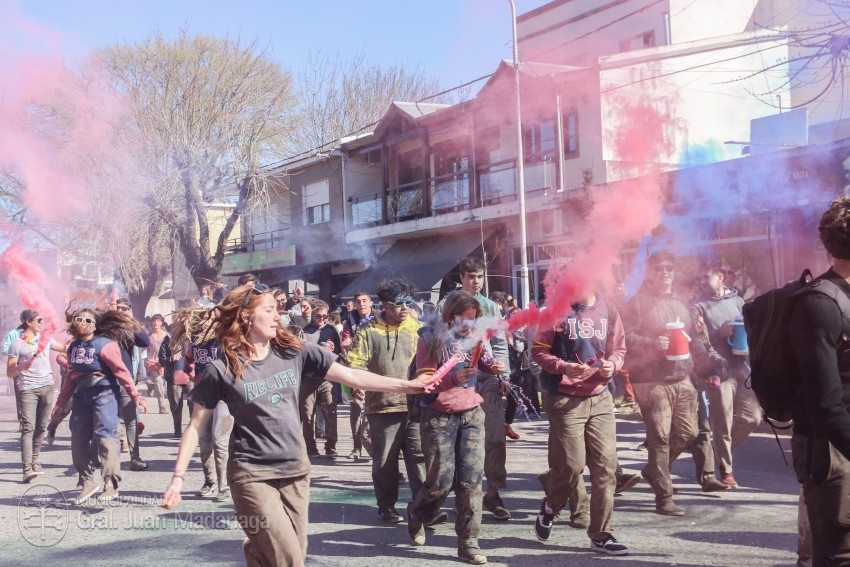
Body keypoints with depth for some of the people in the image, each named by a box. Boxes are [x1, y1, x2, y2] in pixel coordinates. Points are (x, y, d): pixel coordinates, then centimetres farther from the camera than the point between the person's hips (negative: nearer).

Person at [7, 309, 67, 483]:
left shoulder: (45, 339, 14)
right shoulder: (17, 344, -1)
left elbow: (65, 348, 28)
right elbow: (9, 373, -2)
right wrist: (21, 367, -20)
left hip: (47, 386, 5)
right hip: (28, 389, -5)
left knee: (41, 427, 7)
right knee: (28, 427, -13)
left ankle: (35, 461, 19)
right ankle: (27, 468, -21)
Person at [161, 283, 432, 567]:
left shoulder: (295, 351, -2)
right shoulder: (221, 370, -9)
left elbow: (352, 376, -3)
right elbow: (196, 426, -3)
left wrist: (407, 386, -10)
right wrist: (178, 477, -9)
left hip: (296, 470, 4)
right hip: (252, 475, -4)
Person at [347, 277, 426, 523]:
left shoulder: (417, 328, 8)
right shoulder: (368, 331, 1)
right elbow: (356, 362, -4)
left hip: (415, 405, 2)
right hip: (383, 406, -2)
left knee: (419, 457, 4)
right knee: (385, 460, 8)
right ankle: (386, 506, 22)